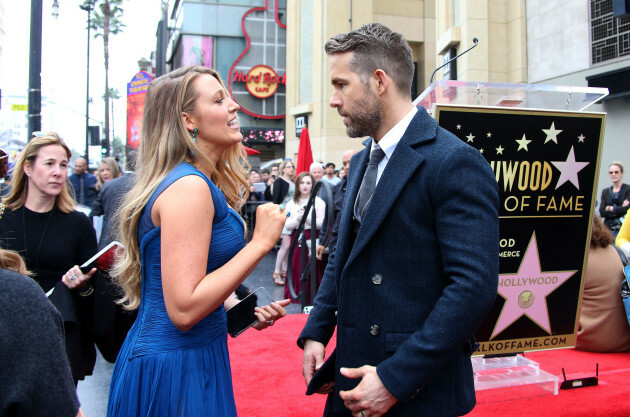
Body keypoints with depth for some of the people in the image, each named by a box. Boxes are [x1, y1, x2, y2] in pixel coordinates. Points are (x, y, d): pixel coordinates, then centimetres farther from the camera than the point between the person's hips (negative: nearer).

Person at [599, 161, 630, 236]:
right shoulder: (605, 192, 16)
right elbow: (602, 212, 3)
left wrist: (610, 208, 1)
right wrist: (620, 208, -8)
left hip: (622, 228, -4)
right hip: (608, 228, 4)